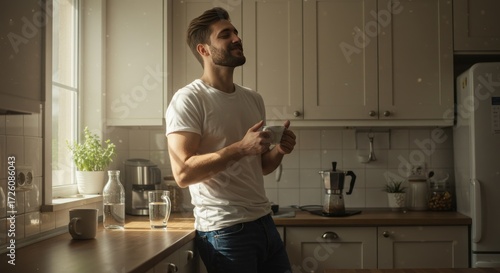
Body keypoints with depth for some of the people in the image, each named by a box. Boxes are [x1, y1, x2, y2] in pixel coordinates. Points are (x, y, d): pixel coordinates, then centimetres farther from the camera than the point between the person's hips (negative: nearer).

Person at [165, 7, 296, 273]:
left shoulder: (253, 99, 11)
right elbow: (183, 172, -20)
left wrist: (279, 151, -2)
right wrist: (241, 148, -23)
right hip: (225, 230, -7)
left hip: (264, 222, 7)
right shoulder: (189, 99, -11)